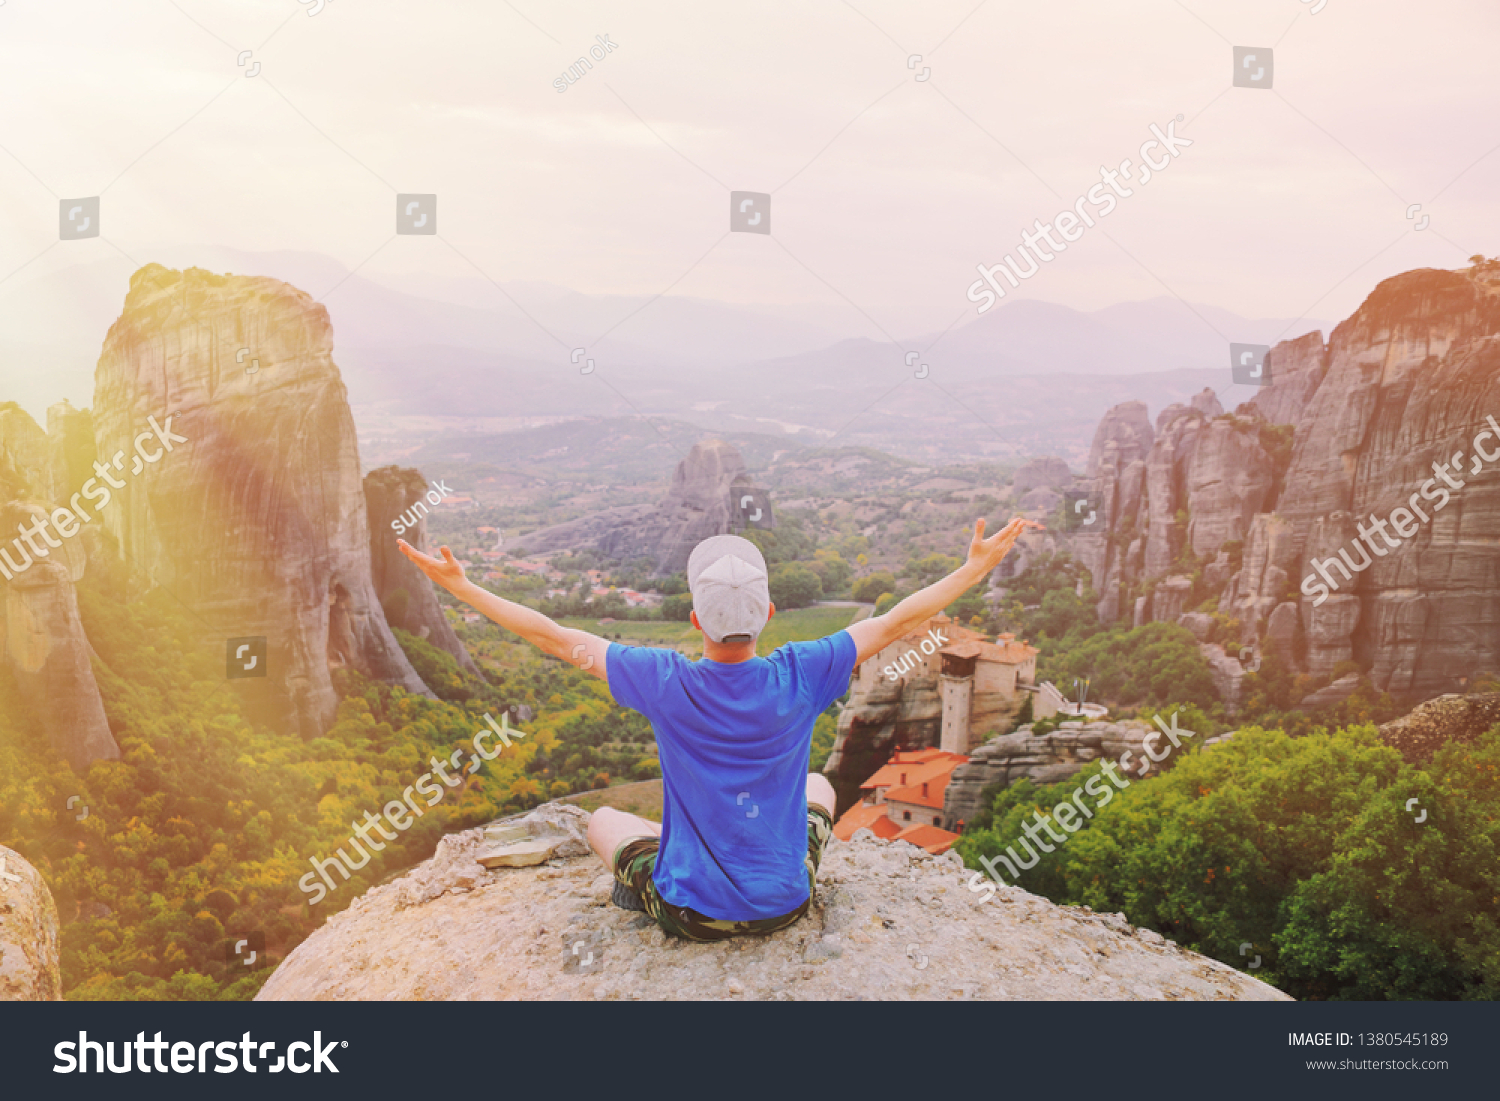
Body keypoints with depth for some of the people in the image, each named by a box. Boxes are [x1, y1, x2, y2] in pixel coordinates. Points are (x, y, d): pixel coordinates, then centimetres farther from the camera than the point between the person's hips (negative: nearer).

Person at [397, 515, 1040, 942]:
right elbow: (899, 620, -10)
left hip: (690, 915, -1)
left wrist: (457, 585, -4)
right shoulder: (800, 677, -21)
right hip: (785, 905, 2)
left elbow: (557, 639, -14)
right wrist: (979, 565, 2)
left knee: (604, 821, 26)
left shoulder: (666, 683, -23)